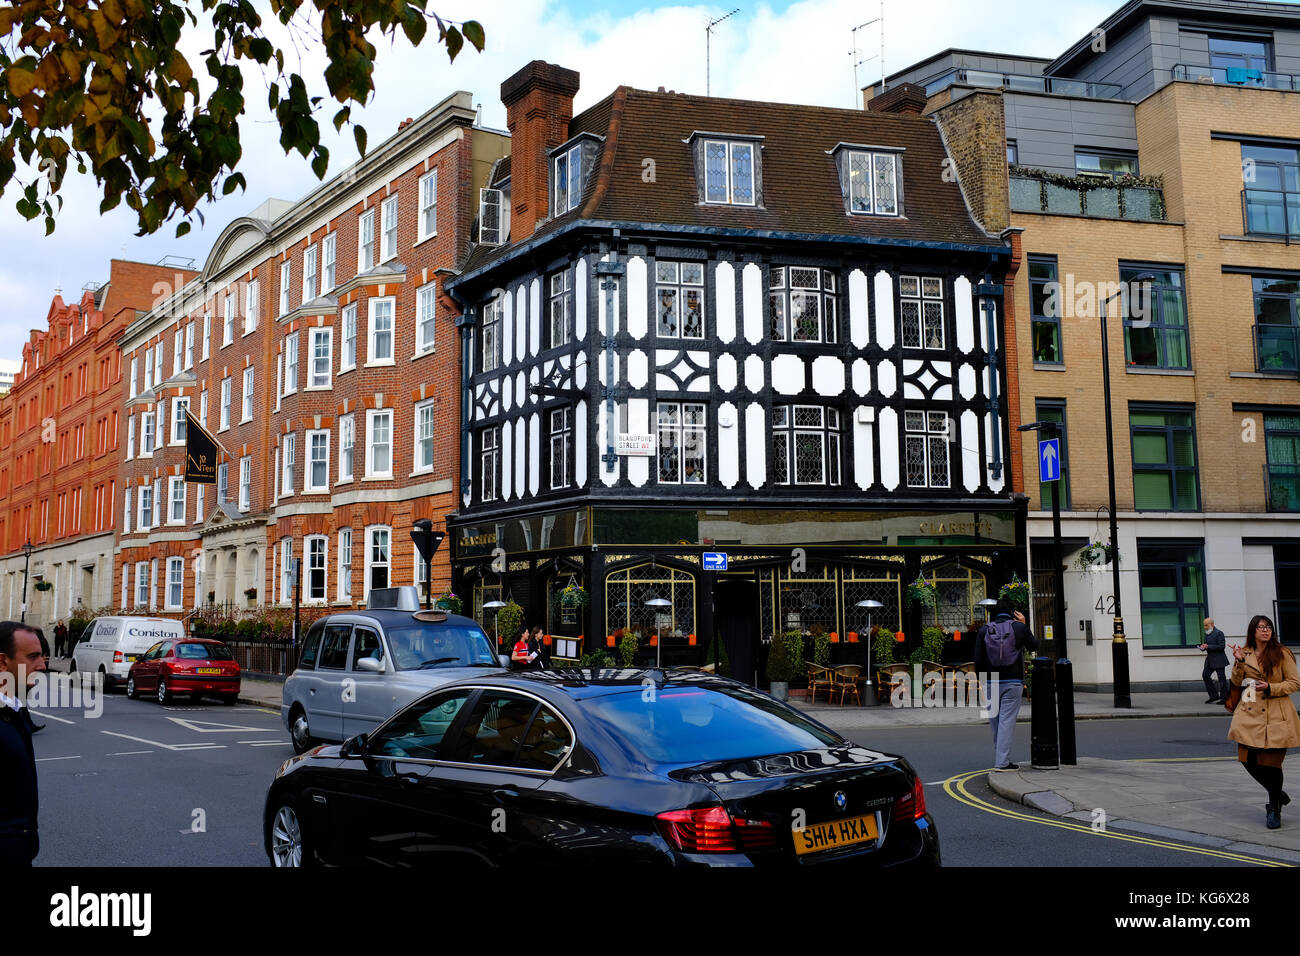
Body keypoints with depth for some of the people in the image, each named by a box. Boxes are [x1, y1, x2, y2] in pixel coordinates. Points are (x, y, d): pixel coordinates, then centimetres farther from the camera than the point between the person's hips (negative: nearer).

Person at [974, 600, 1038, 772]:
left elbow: (978, 661, 2)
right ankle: (1002, 762, -7)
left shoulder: (984, 630, 3)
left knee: (995, 721, 12)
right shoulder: (1019, 628, -4)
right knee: (1007, 720, -3)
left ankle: (999, 759, 21)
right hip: (1013, 682, -3)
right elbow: (1034, 645, 13)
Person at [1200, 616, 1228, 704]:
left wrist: (1208, 646, -21)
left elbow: (1221, 646, -18)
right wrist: (1203, 647, 1)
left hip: (1218, 660, -8)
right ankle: (1214, 696, 11)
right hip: (1210, 660, 8)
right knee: (1205, 675, 3)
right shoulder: (1206, 634, 14)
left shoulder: (1219, 633, -12)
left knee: (1221, 678, -1)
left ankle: (1224, 698, 7)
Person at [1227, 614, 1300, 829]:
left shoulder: (1282, 654, 0)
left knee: (1271, 762, -5)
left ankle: (1274, 808, 15)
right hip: (1250, 715, 4)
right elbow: (1237, 682, 8)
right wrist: (1239, 662, -7)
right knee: (1249, 761, 1)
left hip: (1275, 716, -4)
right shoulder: (1245, 653, 11)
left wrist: (1270, 688, -14)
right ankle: (1278, 794, 27)